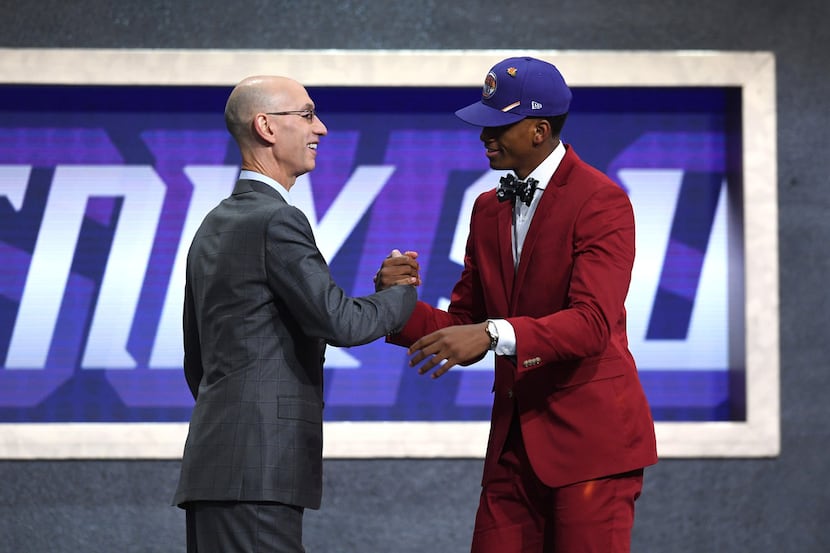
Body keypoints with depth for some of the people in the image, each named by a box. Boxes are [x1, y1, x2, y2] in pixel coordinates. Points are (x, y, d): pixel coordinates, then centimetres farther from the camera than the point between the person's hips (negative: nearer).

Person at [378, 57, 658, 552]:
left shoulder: (602, 202, -10)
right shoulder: (489, 210, 14)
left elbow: (592, 322, -22)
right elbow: (464, 324, 13)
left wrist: (494, 335, -35)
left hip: (590, 436, -7)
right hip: (515, 441, 7)